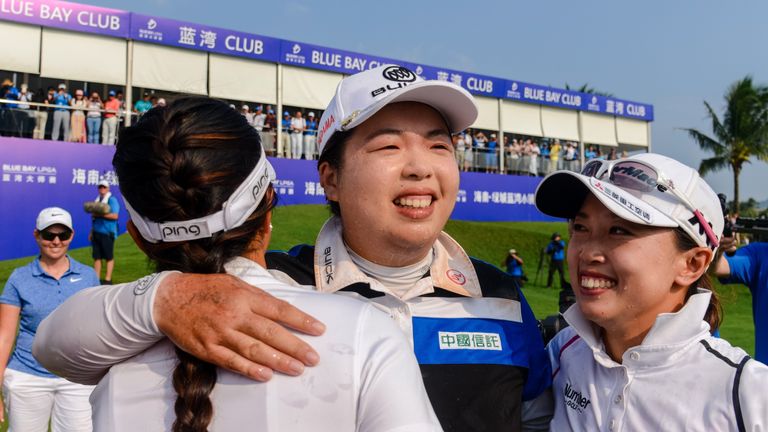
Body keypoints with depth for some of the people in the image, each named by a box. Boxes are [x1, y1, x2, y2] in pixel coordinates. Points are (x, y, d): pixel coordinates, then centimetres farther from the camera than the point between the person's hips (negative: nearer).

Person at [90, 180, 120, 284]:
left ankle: (108, 279, 2)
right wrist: (92, 232, 18)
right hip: (96, 232, 7)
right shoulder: (97, 200, 17)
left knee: (109, 257, -1)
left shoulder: (112, 200, -4)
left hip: (107, 233, -7)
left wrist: (101, 214, -18)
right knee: (96, 257, 7)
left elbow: (115, 215, -16)